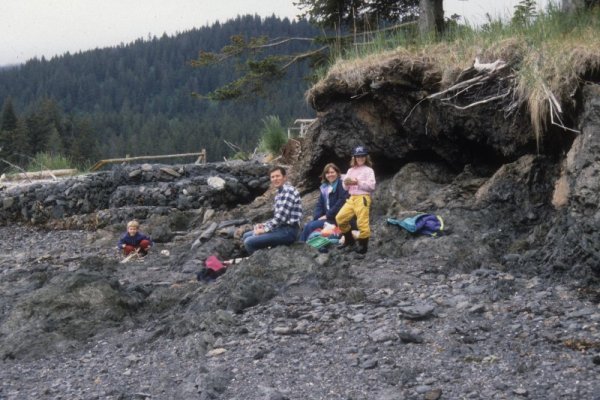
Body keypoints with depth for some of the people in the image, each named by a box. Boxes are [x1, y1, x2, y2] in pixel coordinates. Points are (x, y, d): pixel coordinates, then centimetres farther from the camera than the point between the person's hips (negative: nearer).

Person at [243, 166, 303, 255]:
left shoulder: (288, 191, -13)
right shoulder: (279, 193, 18)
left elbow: (281, 216, -20)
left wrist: (265, 229, -13)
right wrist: (263, 225, 6)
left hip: (288, 231, -10)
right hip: (280, 228, 10)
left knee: (249, 242, -18)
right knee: (246, 236, 15)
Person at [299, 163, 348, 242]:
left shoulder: (341, 185, -8)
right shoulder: (324, 187, 15)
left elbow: (341, 202, -18)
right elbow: (320, 204, 14)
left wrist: (328, 215, -16)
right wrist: (317, 216, -4)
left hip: (336, 218, -7)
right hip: (325, 217, 7)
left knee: (311, 226, -21)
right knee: (307, 226, -13)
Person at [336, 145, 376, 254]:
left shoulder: (368, 170, -1)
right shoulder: (351, 170, 16)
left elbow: (372, 186, -11)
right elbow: (346, 188, 16)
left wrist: (358, 182, -17)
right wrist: (346, 183, -6)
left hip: (362, 198, -6)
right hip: (352, 198, 7)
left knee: (362, 223, -11)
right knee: (340, 218, 0)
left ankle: (363, 246, 1)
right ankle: (350, 241, 15)